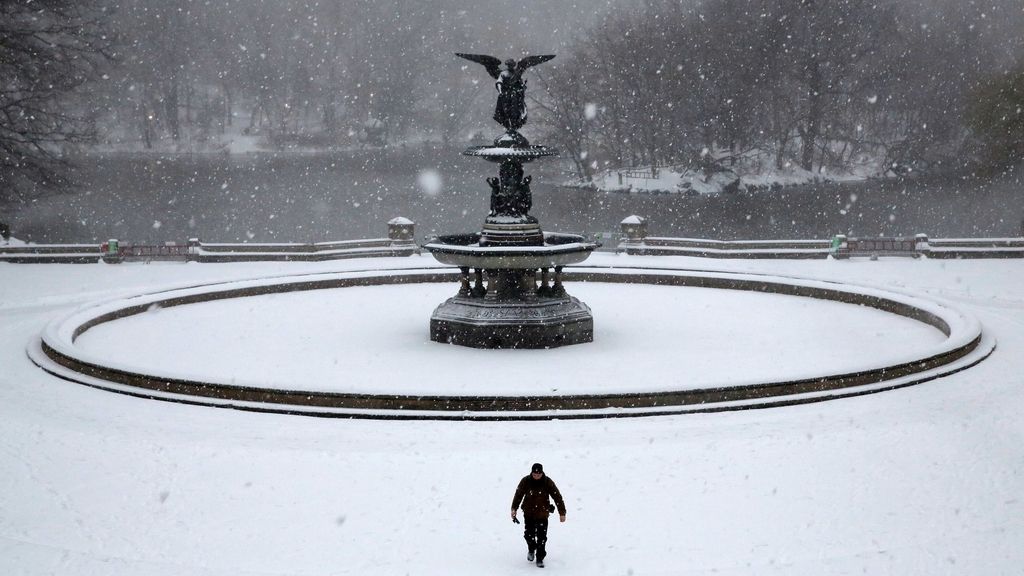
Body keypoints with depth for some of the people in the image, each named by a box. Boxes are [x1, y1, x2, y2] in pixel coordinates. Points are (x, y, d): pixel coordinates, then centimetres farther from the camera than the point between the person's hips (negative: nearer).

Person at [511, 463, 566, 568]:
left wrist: (562, 513, -9)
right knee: (529, 534, 5)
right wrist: (514, 509, -2)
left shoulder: (548, 482, -13)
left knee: (542, 537, -3)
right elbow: (518, 494, 2)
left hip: (542, 514, -1)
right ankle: (531, 550, 38)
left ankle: (540, 558, 13)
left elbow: (557, 497, -8)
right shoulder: (525, 481, -10)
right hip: (529, 513, 1)